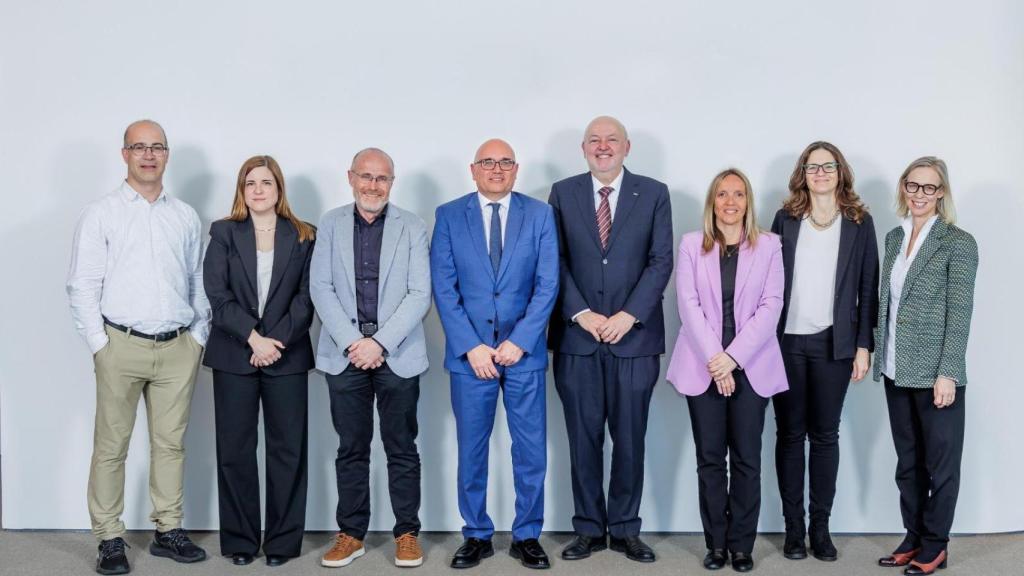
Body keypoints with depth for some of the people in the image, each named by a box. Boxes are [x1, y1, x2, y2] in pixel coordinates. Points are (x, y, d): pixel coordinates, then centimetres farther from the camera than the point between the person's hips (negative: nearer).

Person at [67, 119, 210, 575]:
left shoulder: (186, 217, 12)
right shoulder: (101, 214, 2)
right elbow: (81, 285, -1)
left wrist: (199, 335, 7)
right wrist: (99, 342, -7)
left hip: (179, 349, 3)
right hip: (122, 345, -3)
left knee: (170, 443, 8)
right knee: (111, 446, 1)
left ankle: (168, 532, 18)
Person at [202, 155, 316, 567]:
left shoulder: (302, 237, 7)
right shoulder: (223, 234, 7)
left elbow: (307, 296, -1)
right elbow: (217, 294, -3)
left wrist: (277, 339, -13)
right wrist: (253, 338, -14)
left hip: (287, 356, 0)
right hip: (234, 356, 0)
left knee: (287, 449, 2)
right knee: (235, 449, 4)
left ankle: (283, 540, 12)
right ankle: (239, 539, 14)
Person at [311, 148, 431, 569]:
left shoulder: (412, 228, 2)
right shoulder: (331, 224, 7)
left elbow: (420, 294, -4)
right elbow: (321, 288, 1)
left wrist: (380, 342, -13)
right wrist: (352, 342, -10)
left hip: (397, 355, -1)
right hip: (345, 353, 1)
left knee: (401, 448, 6)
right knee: (351, 449, 9)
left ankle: (407, 533, 17)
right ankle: (351, 533, 19)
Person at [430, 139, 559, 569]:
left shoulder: (540, 215, 3)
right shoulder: (449, 216, 3)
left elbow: (547, 285, -2)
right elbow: (444, 289, -2)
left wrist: (518, 342, -11)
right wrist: (471, 347, -11)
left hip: (523, 352, 0)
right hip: (469, 352, 0)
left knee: (531, 451, 5)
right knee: (471, 450, 8)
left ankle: (527, 536, 20)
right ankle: (477, 536, 23)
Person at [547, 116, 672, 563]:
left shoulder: (654, 193, 5)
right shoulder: (562, 193, 7)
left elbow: (661, 261, -1)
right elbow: (556, 261, 2)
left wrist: (628, 315, -11)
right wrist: (582, 314, -10)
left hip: (634, 335, 0)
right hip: (577, 337, 1)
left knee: (630, 439, 6)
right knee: (583, 439, 7)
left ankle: (625, 529, 19)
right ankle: (589, 529, 18)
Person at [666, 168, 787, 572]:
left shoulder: (769, 245, 5)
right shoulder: (691, 245, 6)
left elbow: (771, 306, -3)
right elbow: (688, 305, -2)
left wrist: (733, 357, -12)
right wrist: (713, 359, -13)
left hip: (751, 365, 0)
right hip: (703, 365, 0)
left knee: (746, 458, 3)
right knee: (710, 458, 4)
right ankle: (716, 542, 14)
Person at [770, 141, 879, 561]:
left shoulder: (859, 222, 4)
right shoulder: (786, 218, 6)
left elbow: (867, 287, 3)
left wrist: (863, 345, -2)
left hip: (833, 343, 0)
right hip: (786, 341, 1)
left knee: (825, 434, 5)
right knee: (789, 433, 5)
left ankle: (820, 526, 14)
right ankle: (793, 526, 14)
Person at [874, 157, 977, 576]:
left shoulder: (958, 243, -8)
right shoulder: (894, 238, 10)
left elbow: (960, 313, -12)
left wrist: (947, 373, -16)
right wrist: (880, 356, 9)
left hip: (935, 373, -6)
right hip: (897, 371, 6)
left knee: (940, 463, 7)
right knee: (907, 461, 14)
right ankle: (913, 537, 27)